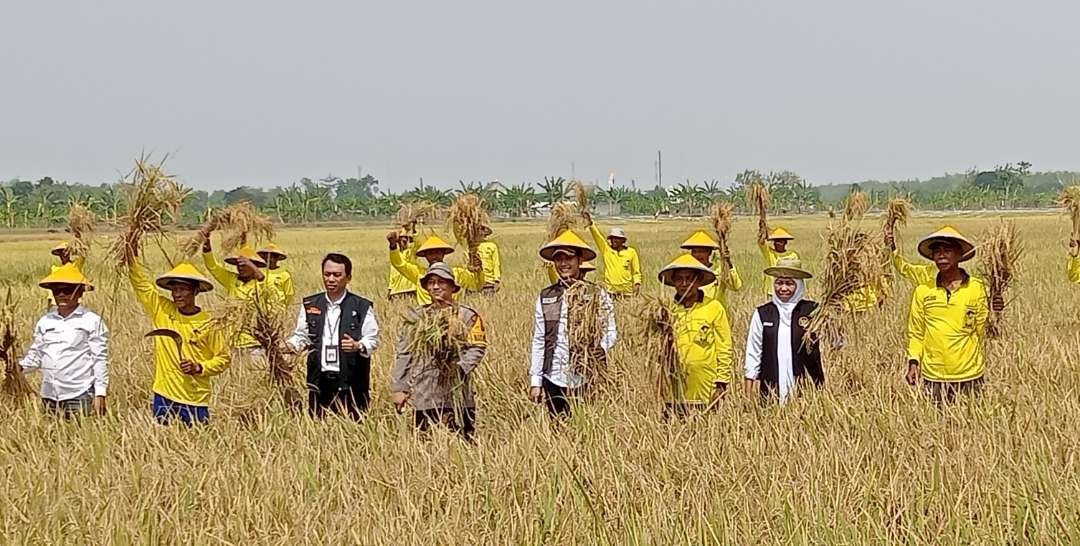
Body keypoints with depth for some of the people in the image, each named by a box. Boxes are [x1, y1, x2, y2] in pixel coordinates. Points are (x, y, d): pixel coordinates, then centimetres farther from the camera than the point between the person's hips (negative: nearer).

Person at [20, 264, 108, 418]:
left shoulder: (92, 321, 0)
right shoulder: (45, 322, 12)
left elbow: (100, 360, -2)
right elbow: (35, 355, 14)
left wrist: (100, 394, -6)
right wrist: (19, 367, -6)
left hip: (79, 396, -4)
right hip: (49, 397, 4)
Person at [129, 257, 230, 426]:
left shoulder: (208, 324, -3)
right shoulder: (162, 310, 4)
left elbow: (223, 358, 2)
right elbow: (140, 282, 6)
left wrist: (199, 367, -13)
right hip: (163, 398, 3)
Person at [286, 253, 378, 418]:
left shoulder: (362, 307, 3)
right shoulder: (310, 305, 12)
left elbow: (373, 340, 1)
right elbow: (301, 336, 14)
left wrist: (358, 346, -19)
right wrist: (289, 345, -6)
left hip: (351, 384, -2)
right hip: (319, 380, 3)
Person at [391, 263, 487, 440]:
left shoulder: (467, 316, 7)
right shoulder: (415, 317, 13)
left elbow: (477, 348, -3)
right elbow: (403, 355, 11)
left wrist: (460, 369, -20)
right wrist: (398, 388, 4)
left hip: (457, 396, -2)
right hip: (423, 397, 2)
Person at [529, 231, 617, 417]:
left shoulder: (597, 294, 1)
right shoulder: (545, 297, 9)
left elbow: (611, 331, 1)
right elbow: (538, 340, 10)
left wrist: (601, 349, -22)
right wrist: (535, 381, 6)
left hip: (587, 380, -2)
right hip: (554, 379, 2)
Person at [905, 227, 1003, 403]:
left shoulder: (976, 288, 0)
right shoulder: (923, 291, 4)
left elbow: (982, 331, 3)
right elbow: (916, 332, 9)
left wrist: (990, 312, -11)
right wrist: (913, 362, 1)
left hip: (969, 375, -1)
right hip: (933, 378, 1)